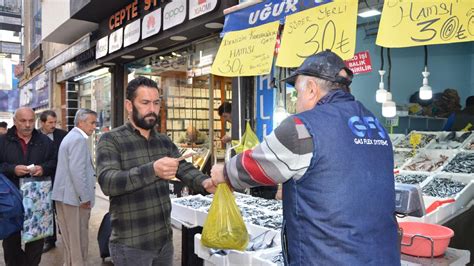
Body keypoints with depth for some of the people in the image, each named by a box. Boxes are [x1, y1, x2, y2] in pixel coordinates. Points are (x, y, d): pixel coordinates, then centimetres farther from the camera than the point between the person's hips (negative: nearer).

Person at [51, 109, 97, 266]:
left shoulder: (70, 137, 18)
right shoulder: (79, 139, -15)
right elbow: (77, 170, -22)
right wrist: (85, 197, -19)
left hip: (63, 194, 10)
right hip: (74, 196, -10)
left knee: (69, 236, 17)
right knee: (78, 237, -1)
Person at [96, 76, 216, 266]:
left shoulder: (164, 141, 8)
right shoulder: (111, 140, -10)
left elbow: (184, 168, -1)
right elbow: (107, 181, -24)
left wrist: (204, 182, -23)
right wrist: (152, 170, -38)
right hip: (131, 245, -5)